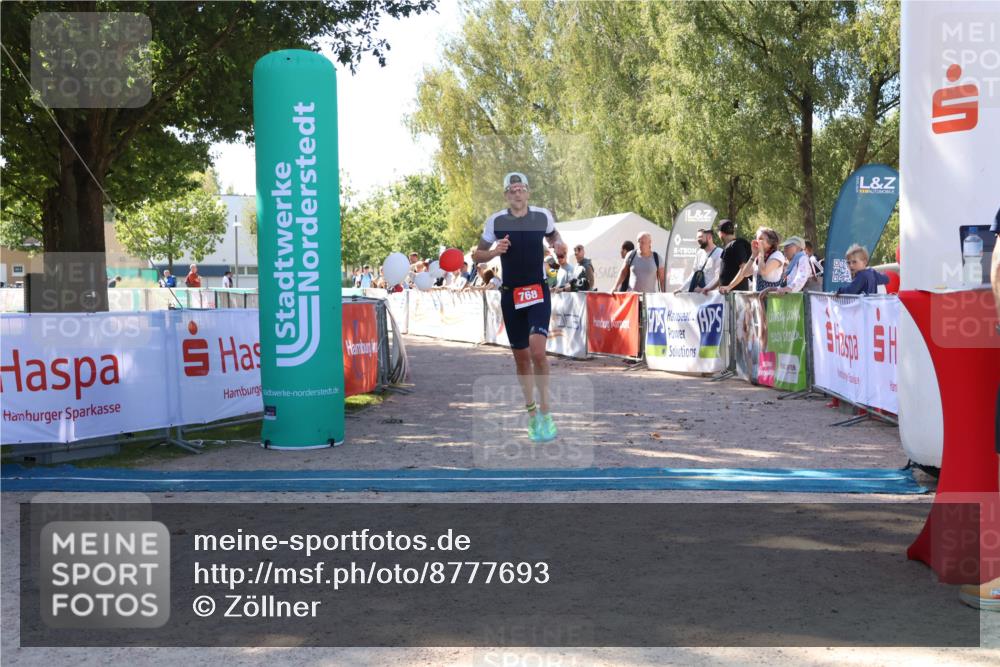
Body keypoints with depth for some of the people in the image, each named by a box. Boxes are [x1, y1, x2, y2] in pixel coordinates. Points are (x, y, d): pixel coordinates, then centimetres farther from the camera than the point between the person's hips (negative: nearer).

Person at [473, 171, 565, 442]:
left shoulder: (543, 215, 0)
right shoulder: (495, 221, 0)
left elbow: (553, 236, 22)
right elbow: (477, 255, 9)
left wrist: (559, 245, -1)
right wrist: (493, 252, -12)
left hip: (538, 291, -1)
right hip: (510, 295, 2)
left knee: (537, 349, -21)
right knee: (521, 357, 8)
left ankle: (545, 410, -9)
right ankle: (532, 412, 22)